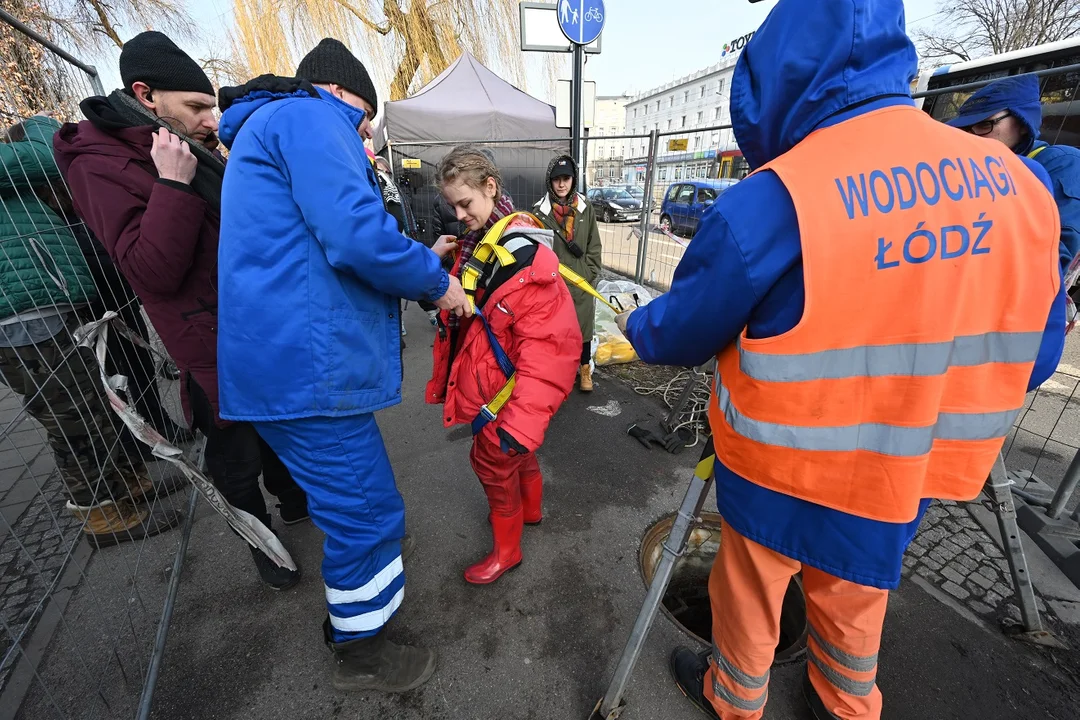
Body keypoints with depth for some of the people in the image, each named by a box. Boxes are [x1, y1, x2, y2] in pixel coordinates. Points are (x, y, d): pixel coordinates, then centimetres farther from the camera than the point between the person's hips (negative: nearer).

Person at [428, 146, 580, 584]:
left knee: (492, 459, 7)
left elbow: (546, 344, -30)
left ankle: (506, 550, 32)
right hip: (486, 378, 8)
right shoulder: (477, 242, 5)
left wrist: (521, 417, -32)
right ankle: (530, 508, 52)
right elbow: (461, 309, 15)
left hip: (507, 385, -8)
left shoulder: (526, 254, -24)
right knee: (518, 452, 25)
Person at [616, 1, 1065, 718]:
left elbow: (684, 331, -12)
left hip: (784, 466, -5)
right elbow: (1031, 354, 4)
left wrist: (638, 326, 9)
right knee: (855, 594, 30)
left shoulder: (773, 201, -24)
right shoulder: (1017, 181, -4)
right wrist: (930, 401, 19)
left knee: (750, 590, 22)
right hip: (911, 470, 5)